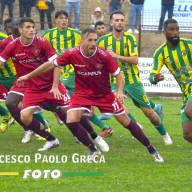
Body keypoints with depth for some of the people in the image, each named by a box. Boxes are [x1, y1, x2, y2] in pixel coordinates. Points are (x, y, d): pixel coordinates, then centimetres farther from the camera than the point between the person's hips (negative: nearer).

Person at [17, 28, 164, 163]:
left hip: (104, 94, -1)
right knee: (71, 120, -20)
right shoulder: (72, 54, -19)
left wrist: (120, 91, -30)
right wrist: (28, 76, -1)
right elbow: (51, 65, -7)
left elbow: (118, 74, -11)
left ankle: (152, 150, 15)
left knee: (125, 121, 1)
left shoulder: (104, 56, -23)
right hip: (82, 93, 1)